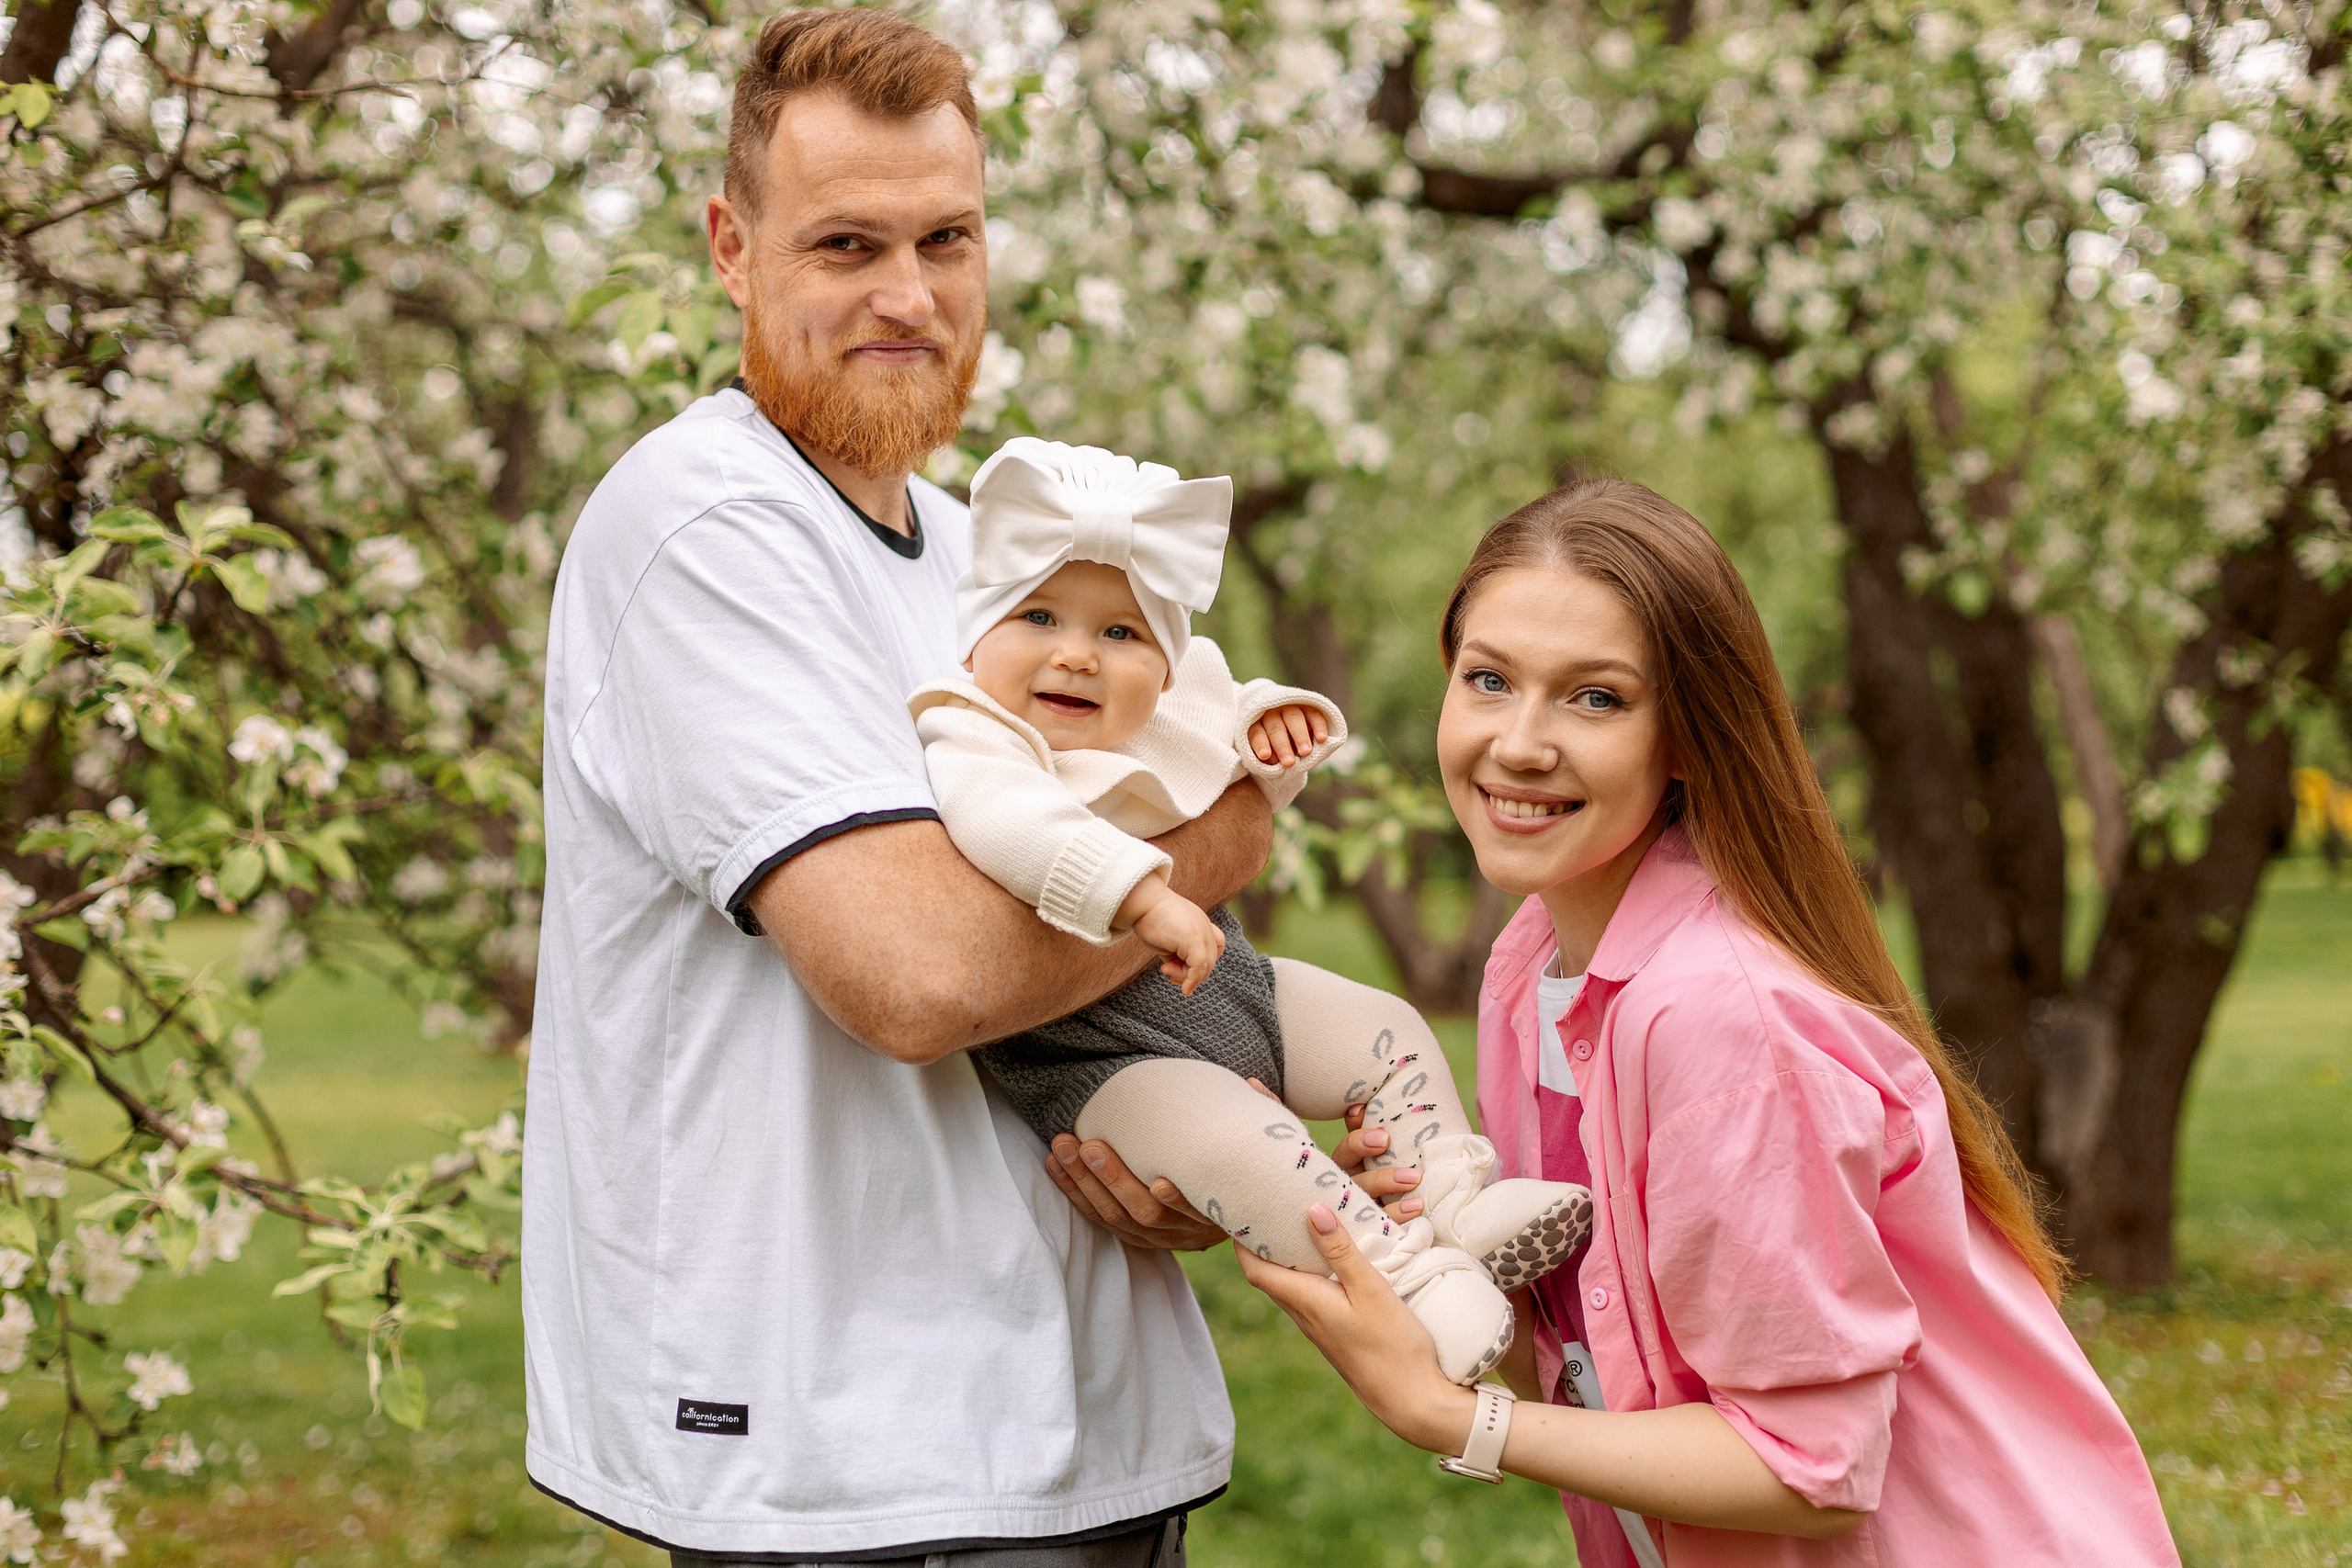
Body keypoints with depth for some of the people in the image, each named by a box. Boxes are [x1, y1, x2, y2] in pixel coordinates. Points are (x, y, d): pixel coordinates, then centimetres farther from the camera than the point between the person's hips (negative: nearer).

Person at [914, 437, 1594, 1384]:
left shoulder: (1171, 719, 6)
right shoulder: (970, 741, -20)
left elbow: (1257, 780, 25)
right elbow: (1006, 818, -44)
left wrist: (1277, 723, 1)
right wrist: (1142, 893, -52)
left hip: (1227, 990, 9)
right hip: (1093, 1049, -9)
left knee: (1386, 1030, 10)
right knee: (1225, 1134, -31)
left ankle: (1458, 1202, 12)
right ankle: (1407, 1276, -26)